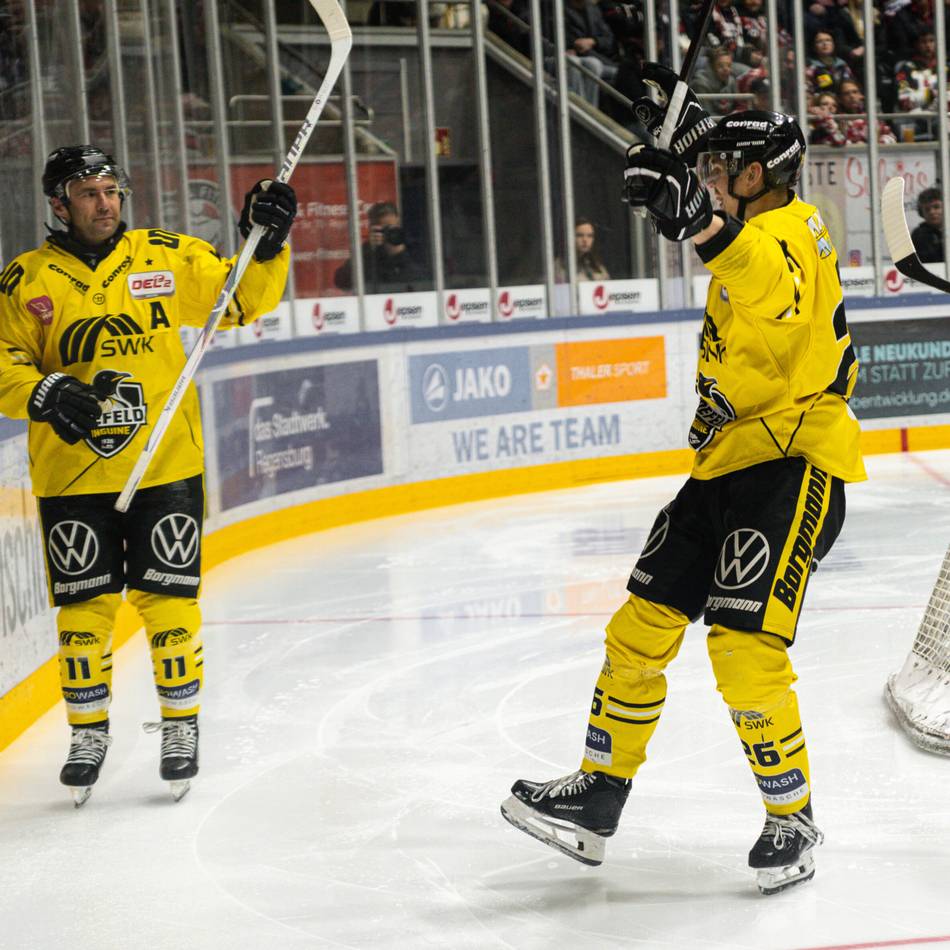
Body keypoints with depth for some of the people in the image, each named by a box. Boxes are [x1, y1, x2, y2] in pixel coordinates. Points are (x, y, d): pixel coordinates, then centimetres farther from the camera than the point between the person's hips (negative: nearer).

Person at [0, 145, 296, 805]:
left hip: (167, 465, 0)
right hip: (71, 475, 0)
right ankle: (89, 732, 23)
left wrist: (267, 243, -11)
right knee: (85, 608, 5)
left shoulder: (167, 258, 2)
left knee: (169, 602, 1)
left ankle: (181, 726, 19)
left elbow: (243, 300, 5)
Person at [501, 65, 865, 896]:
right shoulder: (756, 234, 16)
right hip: (727, 461, 10)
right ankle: (597, 799, 16)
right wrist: (685, 128, 33)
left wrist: (703, 219, -53)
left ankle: (793, 820, 0)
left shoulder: (790, 231, -13)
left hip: (794, 461, -10)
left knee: (743, 643, -17)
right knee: (642, 626, 7)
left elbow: (777, 296, -39)